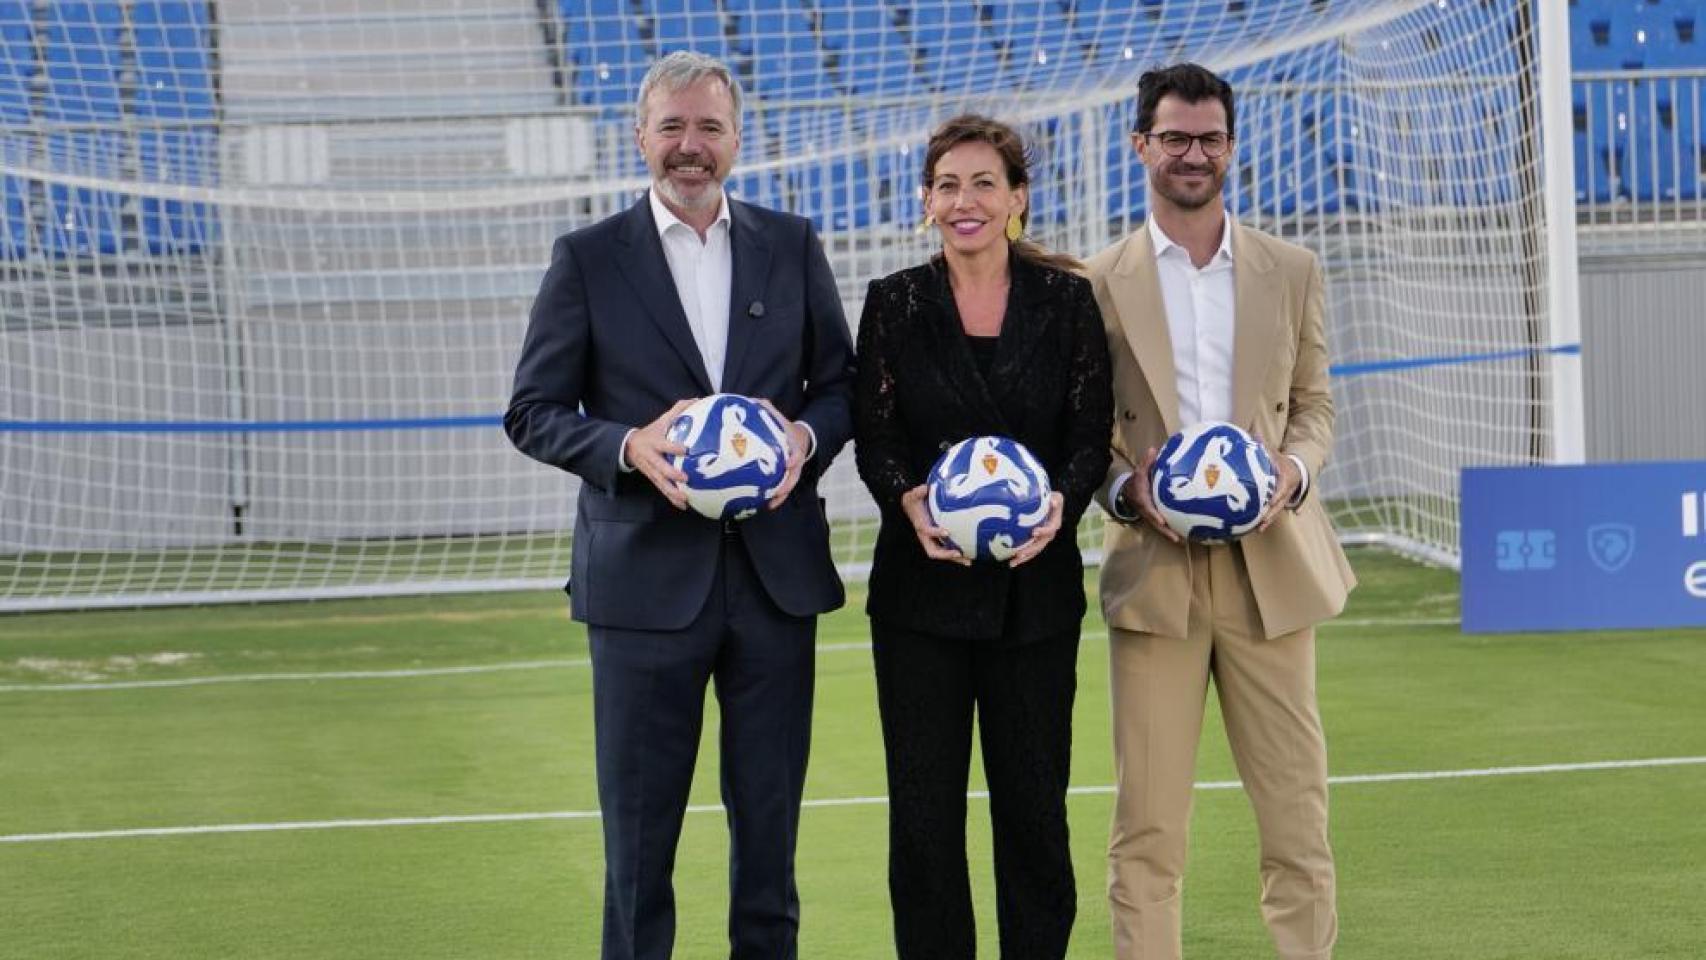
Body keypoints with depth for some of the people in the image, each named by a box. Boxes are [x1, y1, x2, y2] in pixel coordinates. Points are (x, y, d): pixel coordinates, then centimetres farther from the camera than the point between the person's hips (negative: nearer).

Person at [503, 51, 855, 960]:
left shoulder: (792, 246, 8)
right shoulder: (588, 259, 1)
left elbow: (840, 382, 12)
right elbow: (532, 412, 1)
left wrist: (808, 435, -10)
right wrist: (627, 446, -17)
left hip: (776, 571, 2)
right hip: (647, 576, -2)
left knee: (769, 816, 10)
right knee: (639, 825, 4)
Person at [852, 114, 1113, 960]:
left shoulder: (1065, 299, 3)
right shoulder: (894, 303, 4)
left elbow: (1093, 430, 2)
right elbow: (874, 438, 1)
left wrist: (1062, 500, -18)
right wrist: (911, 501, -19)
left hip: (1036, 582, 0)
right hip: (923, 583, 0)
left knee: (1034, 803, 5)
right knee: (924, 806, 2)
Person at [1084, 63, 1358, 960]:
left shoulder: (1291, 271, 10)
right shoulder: (1100, 282, 4)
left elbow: (1314, 405, 13)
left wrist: (1295, 468, -7)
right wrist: (1124, 489, -13)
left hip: (1271, 561, 2)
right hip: (1154, 569, -1)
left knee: (1296, 809, 2)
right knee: (1147, 822, 0)